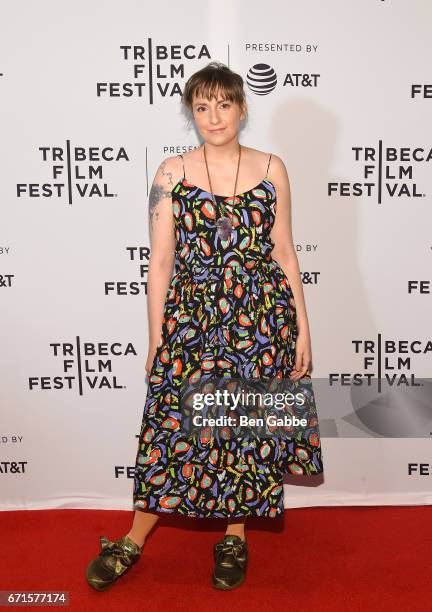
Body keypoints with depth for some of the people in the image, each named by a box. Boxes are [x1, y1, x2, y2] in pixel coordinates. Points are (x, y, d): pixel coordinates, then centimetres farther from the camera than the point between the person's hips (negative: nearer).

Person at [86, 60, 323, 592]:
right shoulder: (172, 173, 0)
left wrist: (302, 331, 3)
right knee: (174, 427, 5)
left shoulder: (271, 169, 3)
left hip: (262, 322, 1)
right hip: (190, 321, -1)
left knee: (250, 427, 10)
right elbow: (160, 261, 1)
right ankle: (134, 540, 26)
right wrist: (156, 340, 0)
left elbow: (284, 255, 5)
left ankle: (234, 536, 32)